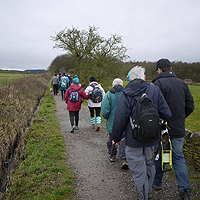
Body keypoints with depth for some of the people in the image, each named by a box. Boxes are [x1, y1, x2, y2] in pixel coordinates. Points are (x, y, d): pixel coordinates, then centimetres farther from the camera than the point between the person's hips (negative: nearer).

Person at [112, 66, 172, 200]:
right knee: (148, 162, 25)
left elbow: (120, 120, -13)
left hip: (134, 139, -4)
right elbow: (166, 114, -6)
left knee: (138, 169, 10)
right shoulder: (155, 90, -5)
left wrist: (117, 137, 0)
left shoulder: (126, 95, -14)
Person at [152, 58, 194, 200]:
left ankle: (157, 182, 31)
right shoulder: (182, 83, 4)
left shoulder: (158, 84, -14)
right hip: (179, 129, 5)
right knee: (178, 157, 15)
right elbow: (190, 106, 7)